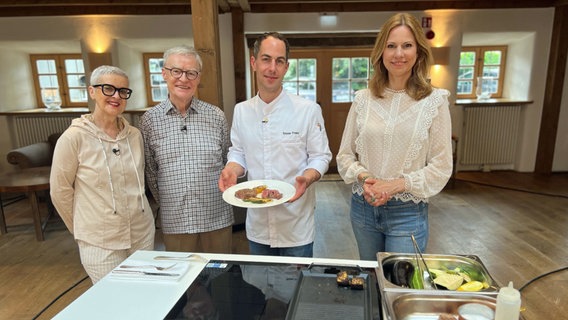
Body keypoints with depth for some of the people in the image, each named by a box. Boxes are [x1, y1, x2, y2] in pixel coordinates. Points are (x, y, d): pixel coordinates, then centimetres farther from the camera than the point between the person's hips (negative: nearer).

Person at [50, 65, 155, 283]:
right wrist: (81, 230, 6)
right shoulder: (74, 137, -12)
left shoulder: (135, 135, 0)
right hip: (100, 243, -4)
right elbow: (60, 191, -4)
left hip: (143, 234, 4)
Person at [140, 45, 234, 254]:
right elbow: (150, 171, 7)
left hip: (217, 218, 1)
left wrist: (224, 192, 6)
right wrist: (166, 203, 7)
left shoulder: (216, 116, -1)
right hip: (175, 222, 0)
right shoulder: (149, 120, -1)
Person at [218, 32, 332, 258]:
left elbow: (320, 156, -4)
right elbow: (238, 153, 9)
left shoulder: (308, 110, -9)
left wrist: (307, 178, -24)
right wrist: (231, 170, -12)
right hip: (257, 222, 3)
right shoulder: (241, 111, 1)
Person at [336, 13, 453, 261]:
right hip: (363, 208, 3)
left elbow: (441, 167, -7)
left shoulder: (434, 100, -7)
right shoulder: (363, 99, -1)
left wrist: (397, 184, -18)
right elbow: (345, 154, 3)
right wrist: (363, 177, -15)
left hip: (408, 213, -2)